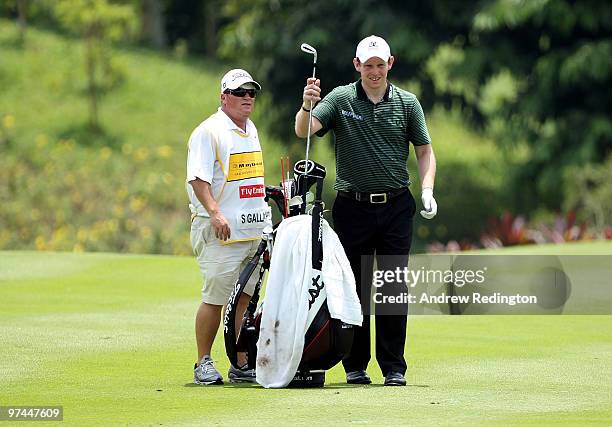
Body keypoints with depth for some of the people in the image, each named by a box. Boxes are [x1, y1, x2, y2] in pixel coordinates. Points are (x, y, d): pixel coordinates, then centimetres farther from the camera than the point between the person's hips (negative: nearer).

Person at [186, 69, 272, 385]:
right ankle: (203, 363, 1)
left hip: (255, 229, 8)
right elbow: (198, 178, -16)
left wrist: (266, 213, 23)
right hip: (221, 231, -8)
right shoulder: (209, 131, -9)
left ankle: (241, 365, 13)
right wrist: (215, 213, -27)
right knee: (215, 298, -7)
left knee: (246, 299, 8)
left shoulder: (251, 130, 18)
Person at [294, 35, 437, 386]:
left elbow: (424, 150, 11)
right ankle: (355, 365, 10)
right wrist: (307, 105, -31)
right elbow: (304, 130, -10)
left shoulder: (407, 103, 6)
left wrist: (427, 190, -4)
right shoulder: (341, 99, 1)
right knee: (355, 287, 3)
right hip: (353, 207, -1)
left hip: (396, 207, 1)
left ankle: (394, 367, 5)